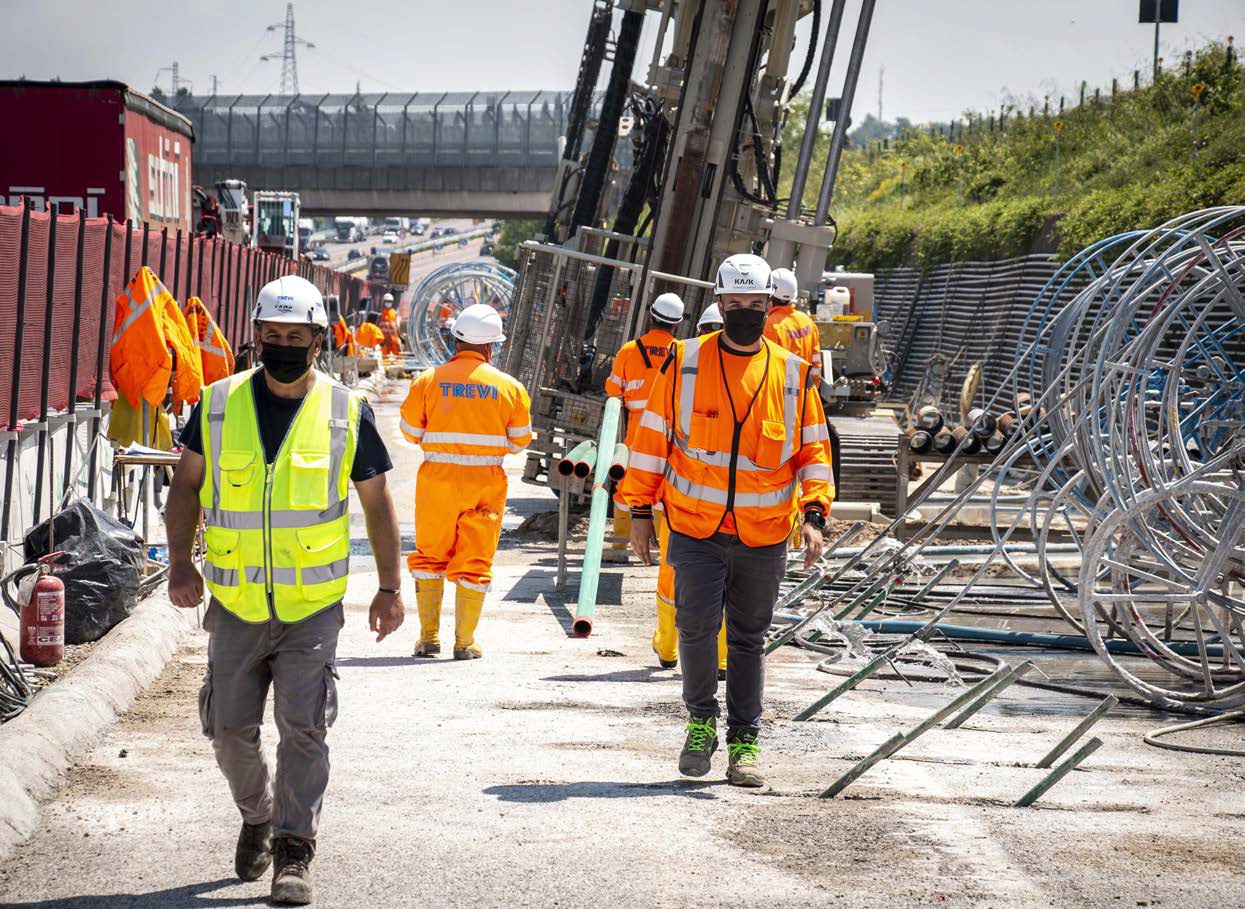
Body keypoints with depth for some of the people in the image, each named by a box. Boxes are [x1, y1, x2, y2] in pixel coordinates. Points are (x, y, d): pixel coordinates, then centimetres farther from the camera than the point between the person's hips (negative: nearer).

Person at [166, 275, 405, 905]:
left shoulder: (347, 411, -2)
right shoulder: (218, 404, 2)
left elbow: (376, 500, 6)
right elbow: (187, 483, 10)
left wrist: (390, 587, 4)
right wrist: (181, 562, -3)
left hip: (313, 605, -2)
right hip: (235, 603, 2)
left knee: (303, 728, -6)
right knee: (230, 728, 8)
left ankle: (293, 853, 3)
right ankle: (257, 818, 34)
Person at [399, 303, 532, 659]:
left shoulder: (428, 380, -4)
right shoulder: (509, 387, -2)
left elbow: (410, 431, 3)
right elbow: (520, 440, 5)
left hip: (437, 479, 0)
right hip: (485, 483, 0)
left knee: (430, 556, 14)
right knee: (474, 562, 7)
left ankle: (428, 637, 13)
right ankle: (465, 641, 8)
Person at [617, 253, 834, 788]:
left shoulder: (793, 374, 3)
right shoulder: (685, 363, -1)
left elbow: (813, 450, 7)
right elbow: (653, 437, 4)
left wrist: (814, 515, -5)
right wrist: (640, 509, 3)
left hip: (764, 537, 2)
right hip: (695, 528, -1)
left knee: (749, 639, 10)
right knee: (696, 625, -13)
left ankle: (744, 742, 20)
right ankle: (701, 720, 11)